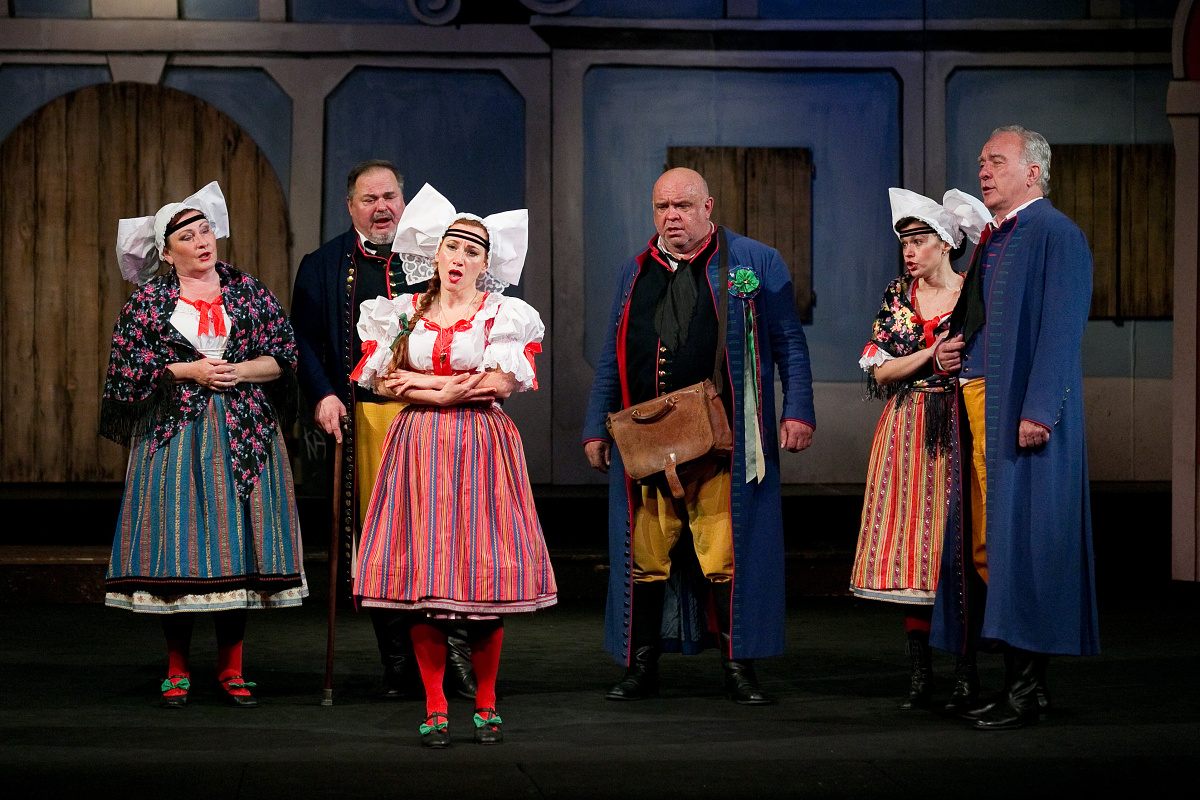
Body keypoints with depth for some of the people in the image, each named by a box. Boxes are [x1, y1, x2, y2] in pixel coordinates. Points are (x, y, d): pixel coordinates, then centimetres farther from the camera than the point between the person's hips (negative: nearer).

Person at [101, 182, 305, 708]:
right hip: (174, 436, -1)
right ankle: (177, 669, 6)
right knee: (176, 545, -4)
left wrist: (239, 371, -10)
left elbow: (284, 356, 6)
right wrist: (188, 371, -9)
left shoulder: (248, 291, 8)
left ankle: (230, 667, 7)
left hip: (244, 437, 1)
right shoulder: (148, 300, 4)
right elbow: (127, 368, -1)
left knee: (238, 544, -1)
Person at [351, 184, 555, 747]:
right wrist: (462, 384, -6)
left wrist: (423, 384, -5)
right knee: (418, 573, -4)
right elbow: (382, 382, 2)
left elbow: (500, 384, -8)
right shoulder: (403, 312, 12)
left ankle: (486, 706, 7)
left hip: (481, 448, -2)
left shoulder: (504, 315, 5)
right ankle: (434, 708, 2)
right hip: (417, 448, 2)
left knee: (483, 573, -5)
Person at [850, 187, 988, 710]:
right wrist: (933, 354, -11)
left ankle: (966, 674, 2)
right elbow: (879, 370, 2)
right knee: (911, 548, -1)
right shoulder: (898, 295, 9)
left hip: (959, 430, -3)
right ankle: (921, 675, 3)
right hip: (907, 433, 3)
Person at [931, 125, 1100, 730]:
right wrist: (951, 351, 8)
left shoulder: (1057, 236, -8)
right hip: (977, 401, 9)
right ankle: (1016, 681, 14)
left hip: (1022, 411, -9)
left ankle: (1029, 689, -4)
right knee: (986, 543, 9)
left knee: (1021, 538, -8)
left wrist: (1038, 410, -22)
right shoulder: (992, 238, 19)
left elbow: (1060, 332, -16)